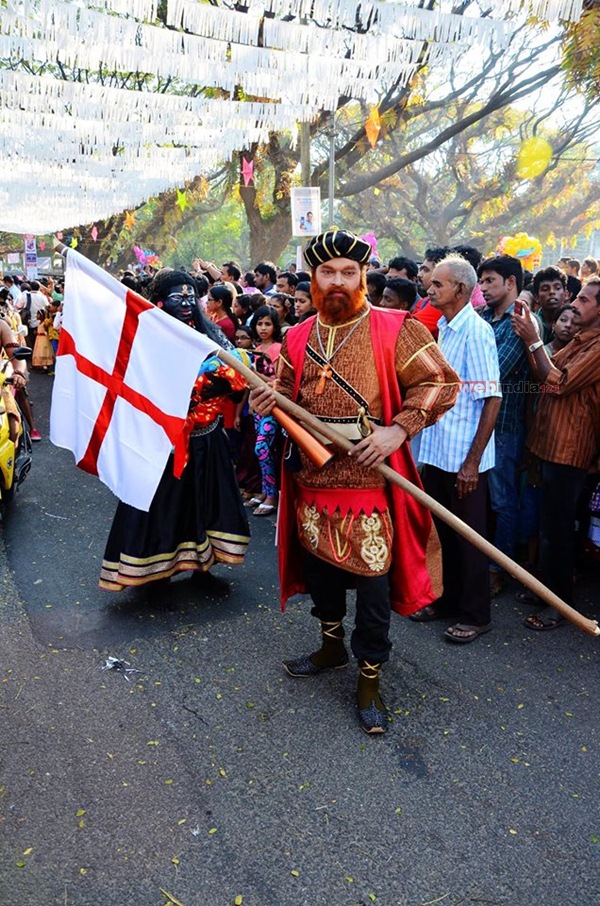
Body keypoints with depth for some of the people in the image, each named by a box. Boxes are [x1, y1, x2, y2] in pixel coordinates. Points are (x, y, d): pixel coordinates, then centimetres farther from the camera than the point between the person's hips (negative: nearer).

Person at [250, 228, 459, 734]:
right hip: (312, 478, 5)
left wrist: (398, 428, -19)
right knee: (319, 566, 18)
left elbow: (441, 382, -7)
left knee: (371, 580, 1)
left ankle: (370, 678, 19)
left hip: (369, 481, -5)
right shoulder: (298, 338, 9)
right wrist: (271, 402, -4)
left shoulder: (394, 330, -6)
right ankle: (332, 645, 42)